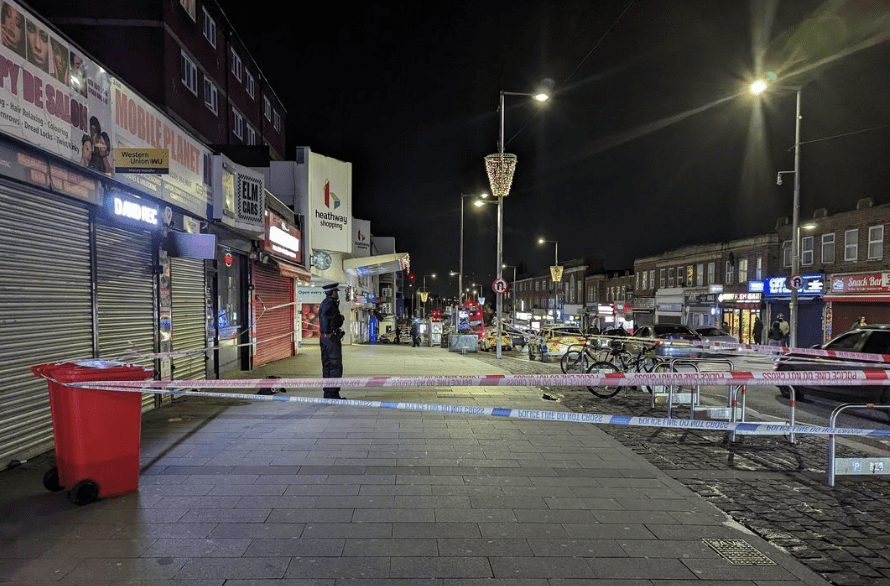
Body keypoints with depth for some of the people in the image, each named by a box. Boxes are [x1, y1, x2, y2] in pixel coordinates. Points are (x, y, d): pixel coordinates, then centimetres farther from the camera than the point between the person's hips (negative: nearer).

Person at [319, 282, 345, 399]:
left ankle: (328, 392, 16)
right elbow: (324, 316, -32)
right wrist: (327, 332, -24)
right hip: (332, 338, -10)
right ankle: (332, 393, -4)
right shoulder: (330, 303, -14)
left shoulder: (326, 303, 16)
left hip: (325, 338, 10)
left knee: (327, 366, 12)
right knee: (335, 366, -6)